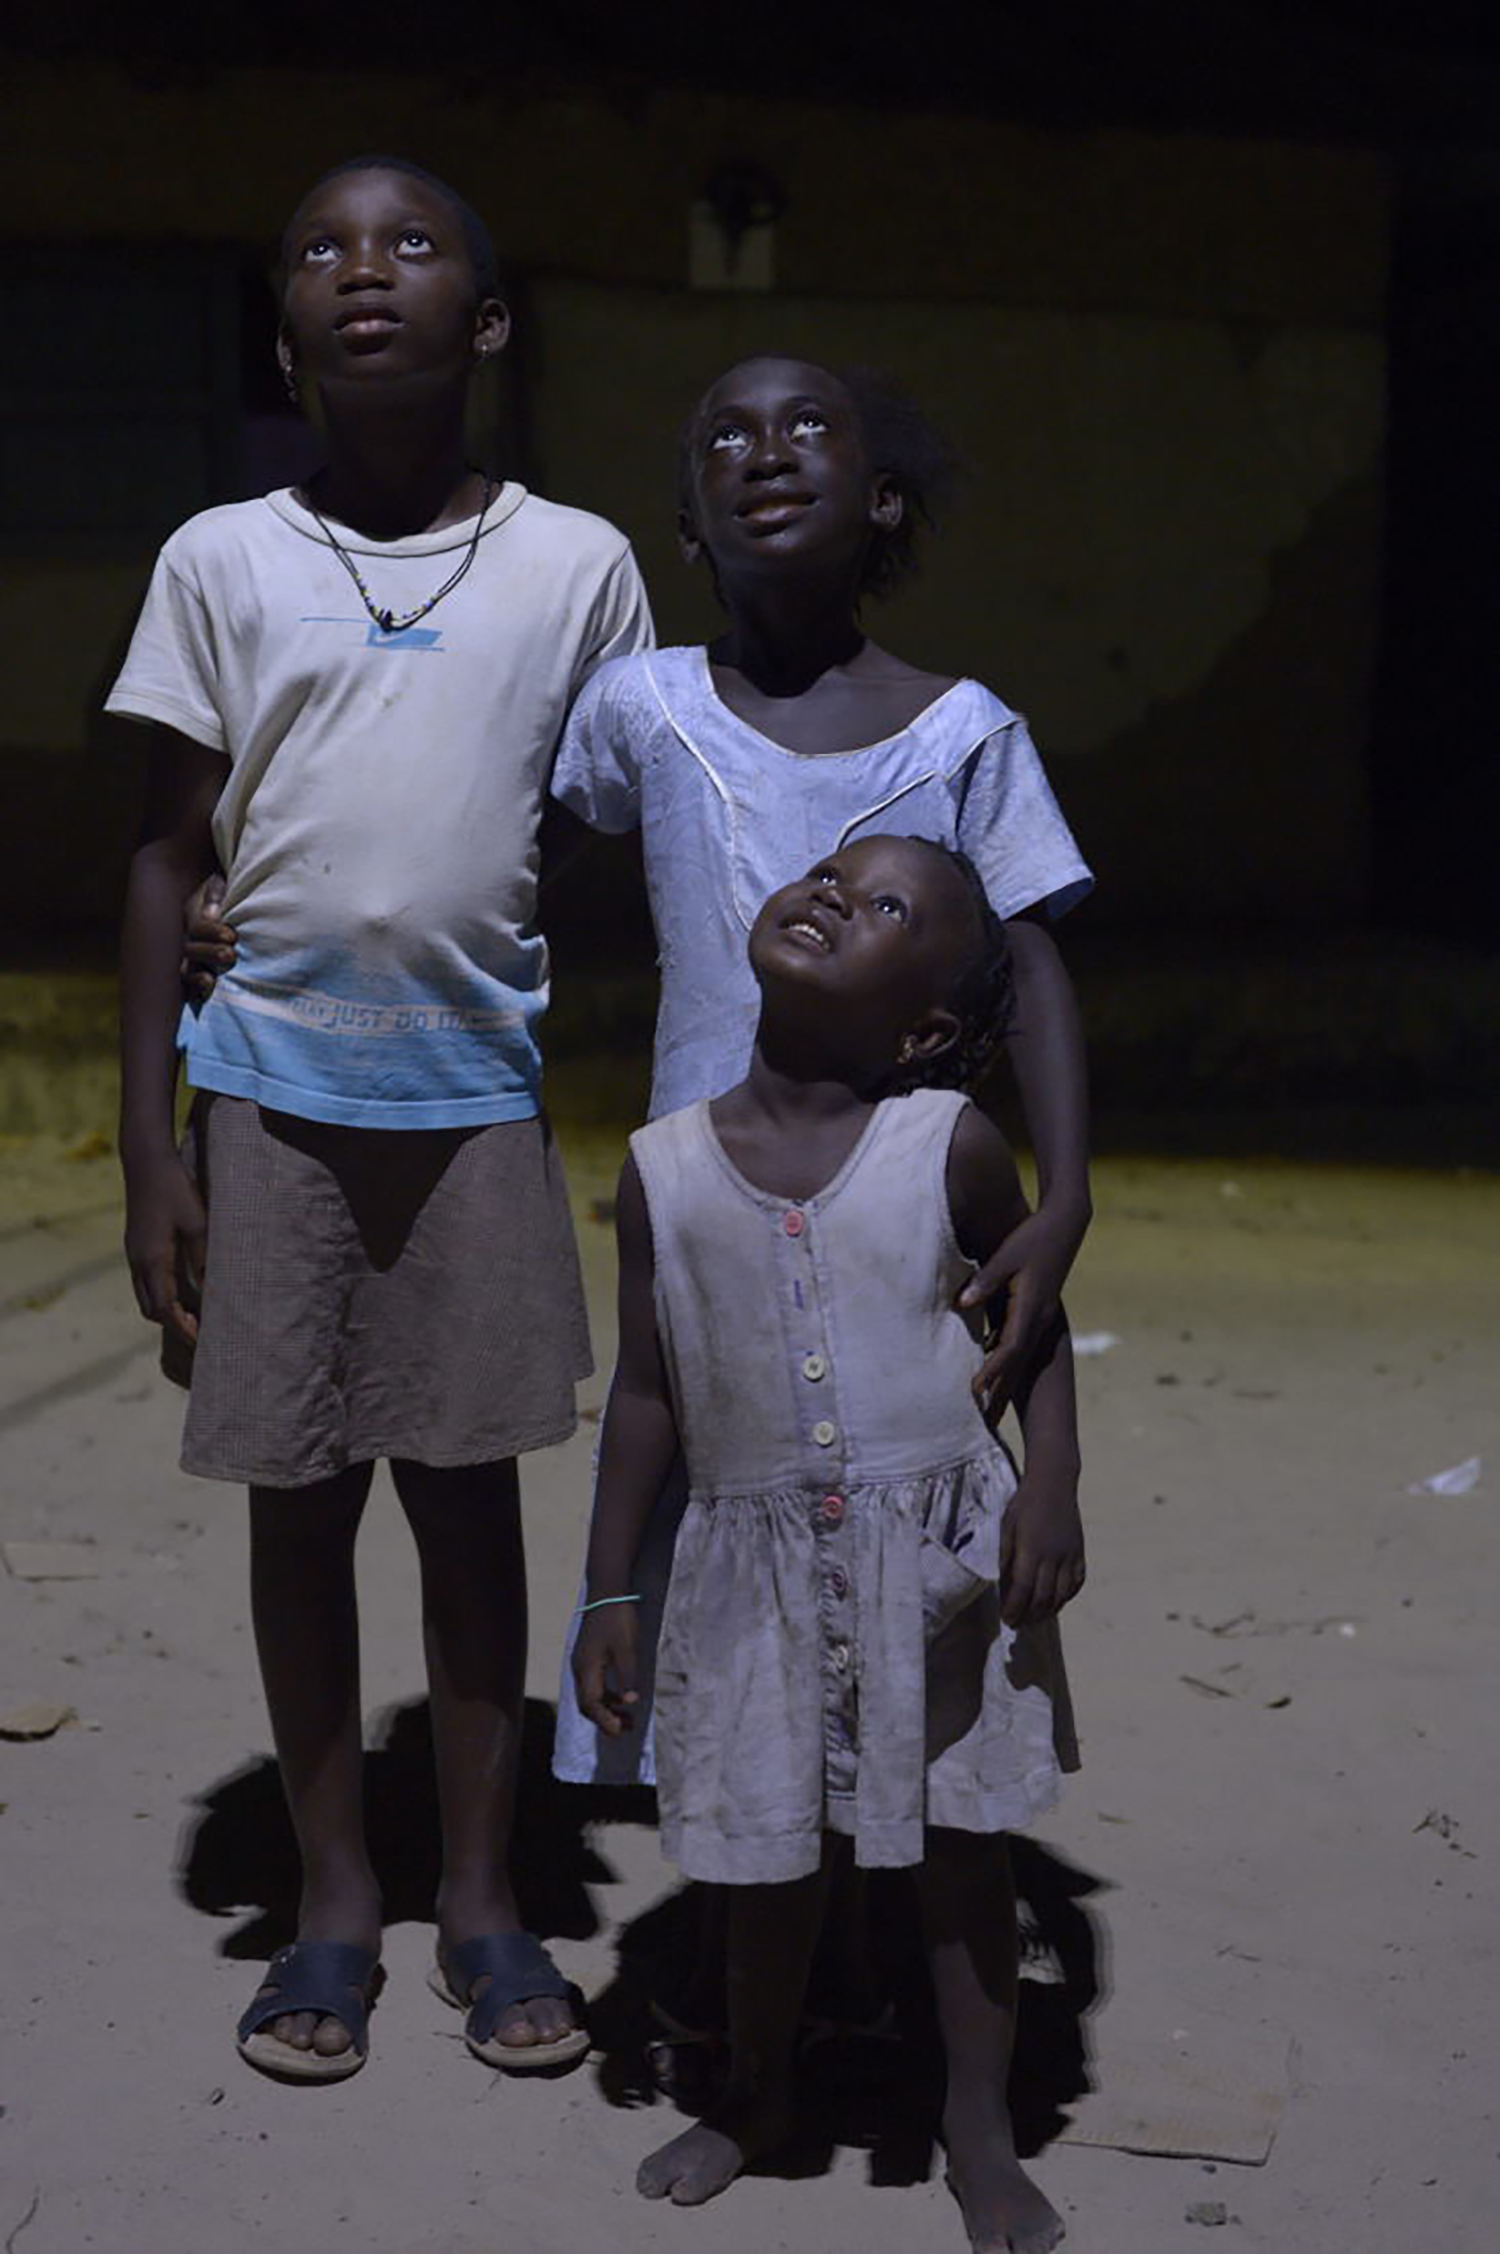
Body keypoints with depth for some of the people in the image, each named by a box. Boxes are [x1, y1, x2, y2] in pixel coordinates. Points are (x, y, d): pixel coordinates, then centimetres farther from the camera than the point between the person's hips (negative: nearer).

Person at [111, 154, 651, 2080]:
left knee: (469, 1486, 7)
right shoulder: (220, 561, 2)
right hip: (272, 1095, 1)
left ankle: (480, 1892, 22)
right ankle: (333, 1897, 23)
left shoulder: (576, 565, 2)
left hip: (482, 1096, 0)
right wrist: (149, 1148, -1)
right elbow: (167, 857, 4)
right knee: (298, 1491, 8)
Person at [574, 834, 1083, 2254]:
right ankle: (755, 2094, 39)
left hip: (940, 1549, -1)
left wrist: (1051, 1490, -9)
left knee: (957, 1842, 9)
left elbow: (1039, 1324, 5)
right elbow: (647, 1392, 3)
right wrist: (610, 1591, 3)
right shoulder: (666, 1167, -3)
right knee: (768, 1850, 14)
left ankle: (980, 2129, 28)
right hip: (754, 1562, 1)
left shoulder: (951, 1147, -7)